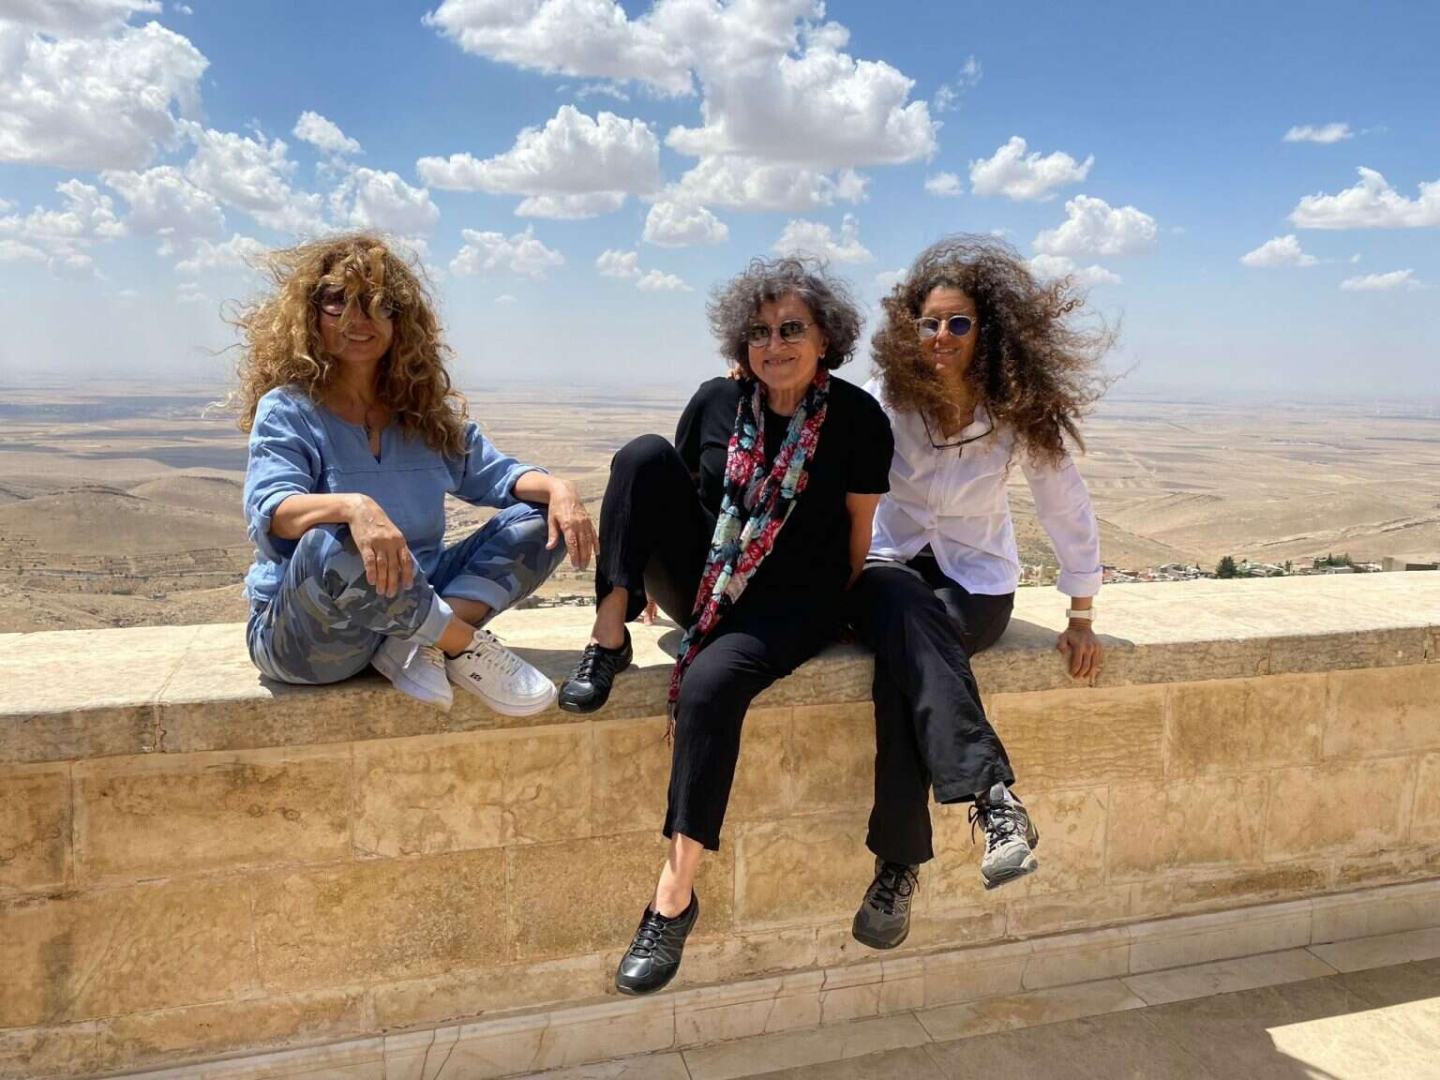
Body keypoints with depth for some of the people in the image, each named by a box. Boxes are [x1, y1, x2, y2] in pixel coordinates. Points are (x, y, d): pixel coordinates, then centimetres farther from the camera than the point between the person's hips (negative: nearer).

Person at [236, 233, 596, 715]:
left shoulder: (427, 412, 9)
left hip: (414, 606, 6)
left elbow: (493, 474, 8)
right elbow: (270, 512, -23)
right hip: (302, 634, -5)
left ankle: (421, 645, -23)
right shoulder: (287, 409, -7)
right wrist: (352, 506, -44)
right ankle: (467, 648, -18)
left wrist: (556, 487, -15)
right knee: (332, 544, -40)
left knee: (542, 518, -5)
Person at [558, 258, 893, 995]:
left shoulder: (857, 420, -7)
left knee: (710, 685, -34)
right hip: (703, 581, 4)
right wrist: (655, 576, 6)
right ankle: (610, 634, -18)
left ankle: (676, 892, -21)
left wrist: (836, 619, -4)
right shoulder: (717, 401, 1)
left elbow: (858, 536, -2)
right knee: (643, 454, -19)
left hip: (792, 601, -3)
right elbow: (665, 490, 11)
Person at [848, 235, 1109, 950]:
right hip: (890, 570, 1)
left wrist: (1081, 619, 1)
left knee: (903, 663, -34)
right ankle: (995, 797, -39)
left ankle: (899, 865, -29)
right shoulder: (885, 401, -6)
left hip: (976, 583, 0)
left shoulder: (1021, 415, -7)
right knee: (905, 614, -38)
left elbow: (1067, 510, -1)